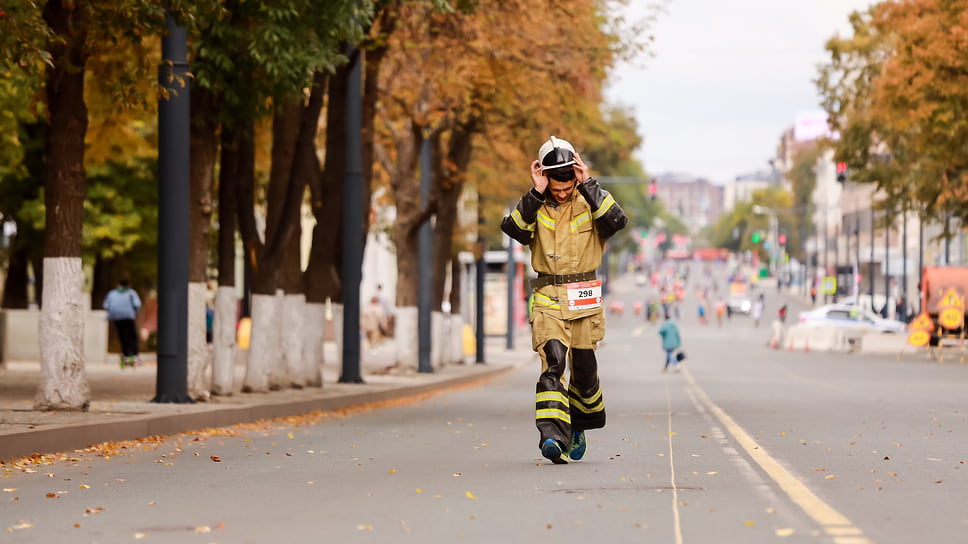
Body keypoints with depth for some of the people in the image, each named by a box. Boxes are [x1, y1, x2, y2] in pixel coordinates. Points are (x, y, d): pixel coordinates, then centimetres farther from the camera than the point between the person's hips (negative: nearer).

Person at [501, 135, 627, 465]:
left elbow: (617, 221, -18)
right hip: (548, 299, -1)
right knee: (552, 362, -19)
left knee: (584, 369, 9)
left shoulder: (589, 203, 2)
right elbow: (513, 229, -16)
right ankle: (553, 437, -28)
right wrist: (536, 194, -20)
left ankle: (579, 426, 36)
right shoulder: (534, 207, 4)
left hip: (584, 300, 1)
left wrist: (589, 185, -20)